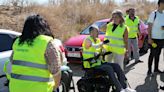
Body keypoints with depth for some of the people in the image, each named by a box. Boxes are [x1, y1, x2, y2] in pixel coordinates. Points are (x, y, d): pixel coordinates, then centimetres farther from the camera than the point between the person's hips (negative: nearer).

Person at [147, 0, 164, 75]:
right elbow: (149, 27, -9)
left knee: (158, 54, 13)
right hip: (154, 38, -6)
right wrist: (149, 38, -14)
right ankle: (149, 69, 10)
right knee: (152, 54, 1)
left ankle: (156, 68, 23)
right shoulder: (153, 14, -9)